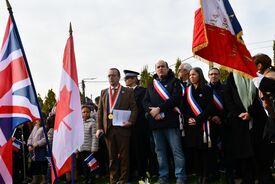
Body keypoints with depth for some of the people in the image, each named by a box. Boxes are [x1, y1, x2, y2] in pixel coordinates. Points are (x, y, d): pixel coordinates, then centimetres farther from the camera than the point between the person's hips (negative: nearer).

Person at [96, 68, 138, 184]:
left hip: (122, 128, -3)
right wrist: (99, 128, 2)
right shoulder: (103, 92, 15)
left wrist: (130, 121, -16)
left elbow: (134, 108, 0)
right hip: (108, 128, 3)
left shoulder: (128, 91, 6)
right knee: (112, 156, 8)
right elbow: (100, 111, 11)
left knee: (123, 155, 2)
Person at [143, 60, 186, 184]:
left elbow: (175, 98, -10)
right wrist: (152, 111, -11)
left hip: (171, 121, -4)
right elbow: (145, 101, 10)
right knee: (160, 150, 9)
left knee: (177, 150, -5)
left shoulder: (174, 82, 5)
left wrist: (159, 109, -15)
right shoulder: (151, 85, 18)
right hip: (155, 122, 4)